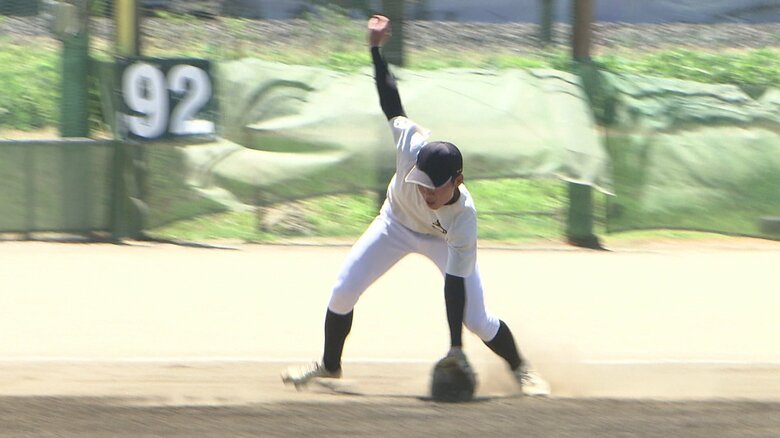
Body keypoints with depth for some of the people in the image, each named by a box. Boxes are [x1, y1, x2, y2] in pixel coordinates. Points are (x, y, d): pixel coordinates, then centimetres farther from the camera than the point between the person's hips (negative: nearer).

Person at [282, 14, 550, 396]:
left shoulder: (464, 218, -41)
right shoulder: (413, 147, -40)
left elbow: (455, 284, -36)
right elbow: (390, 102, -25)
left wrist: (456, 349, -37)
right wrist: (375, 47, -21)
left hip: (443, 239, -3)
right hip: (396, 223, 3)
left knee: (478, 321, -9)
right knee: (343, 292, -5)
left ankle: (520, 368, 20)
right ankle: (329, 365, 19)